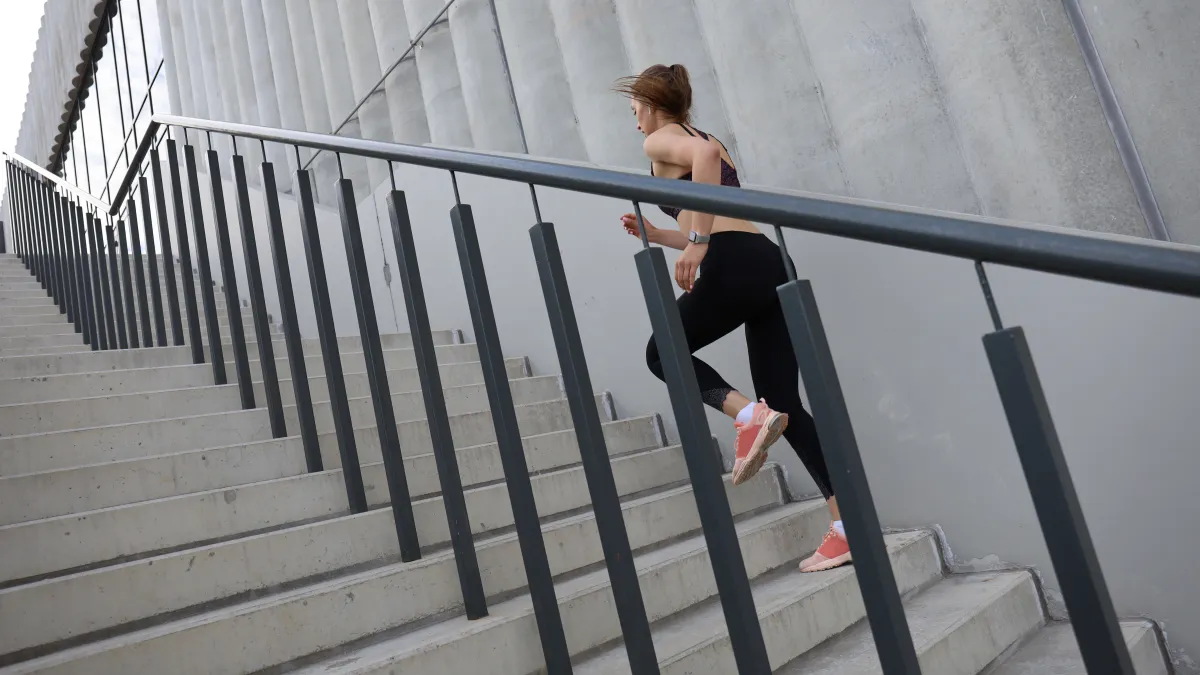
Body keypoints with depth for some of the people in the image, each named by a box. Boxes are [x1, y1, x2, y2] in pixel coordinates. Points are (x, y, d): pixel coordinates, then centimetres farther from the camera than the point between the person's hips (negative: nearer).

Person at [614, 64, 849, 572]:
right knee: (786, 406, 8)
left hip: (735, 268, -8)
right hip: (769, 265, 9)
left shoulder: (660, 141, 6)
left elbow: (704, 154, -20)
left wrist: (696, 240, -19)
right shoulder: (706, 140, 32)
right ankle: (847, 529, 5)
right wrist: (656, 235, 36)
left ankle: (750, 414, -8)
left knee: (663, 353, 15)